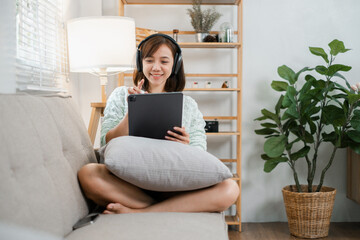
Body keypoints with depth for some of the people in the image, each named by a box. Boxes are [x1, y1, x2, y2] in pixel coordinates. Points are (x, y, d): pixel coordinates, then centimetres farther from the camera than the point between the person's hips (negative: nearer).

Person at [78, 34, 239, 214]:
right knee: (87, 174, -31)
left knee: (229, 189, -26)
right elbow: (107, 144, 3)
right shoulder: (121, 95, 14)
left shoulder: (188, 105, 17)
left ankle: (135, 212, -24)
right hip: (129, 182, 0)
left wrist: (185, 147, -15)